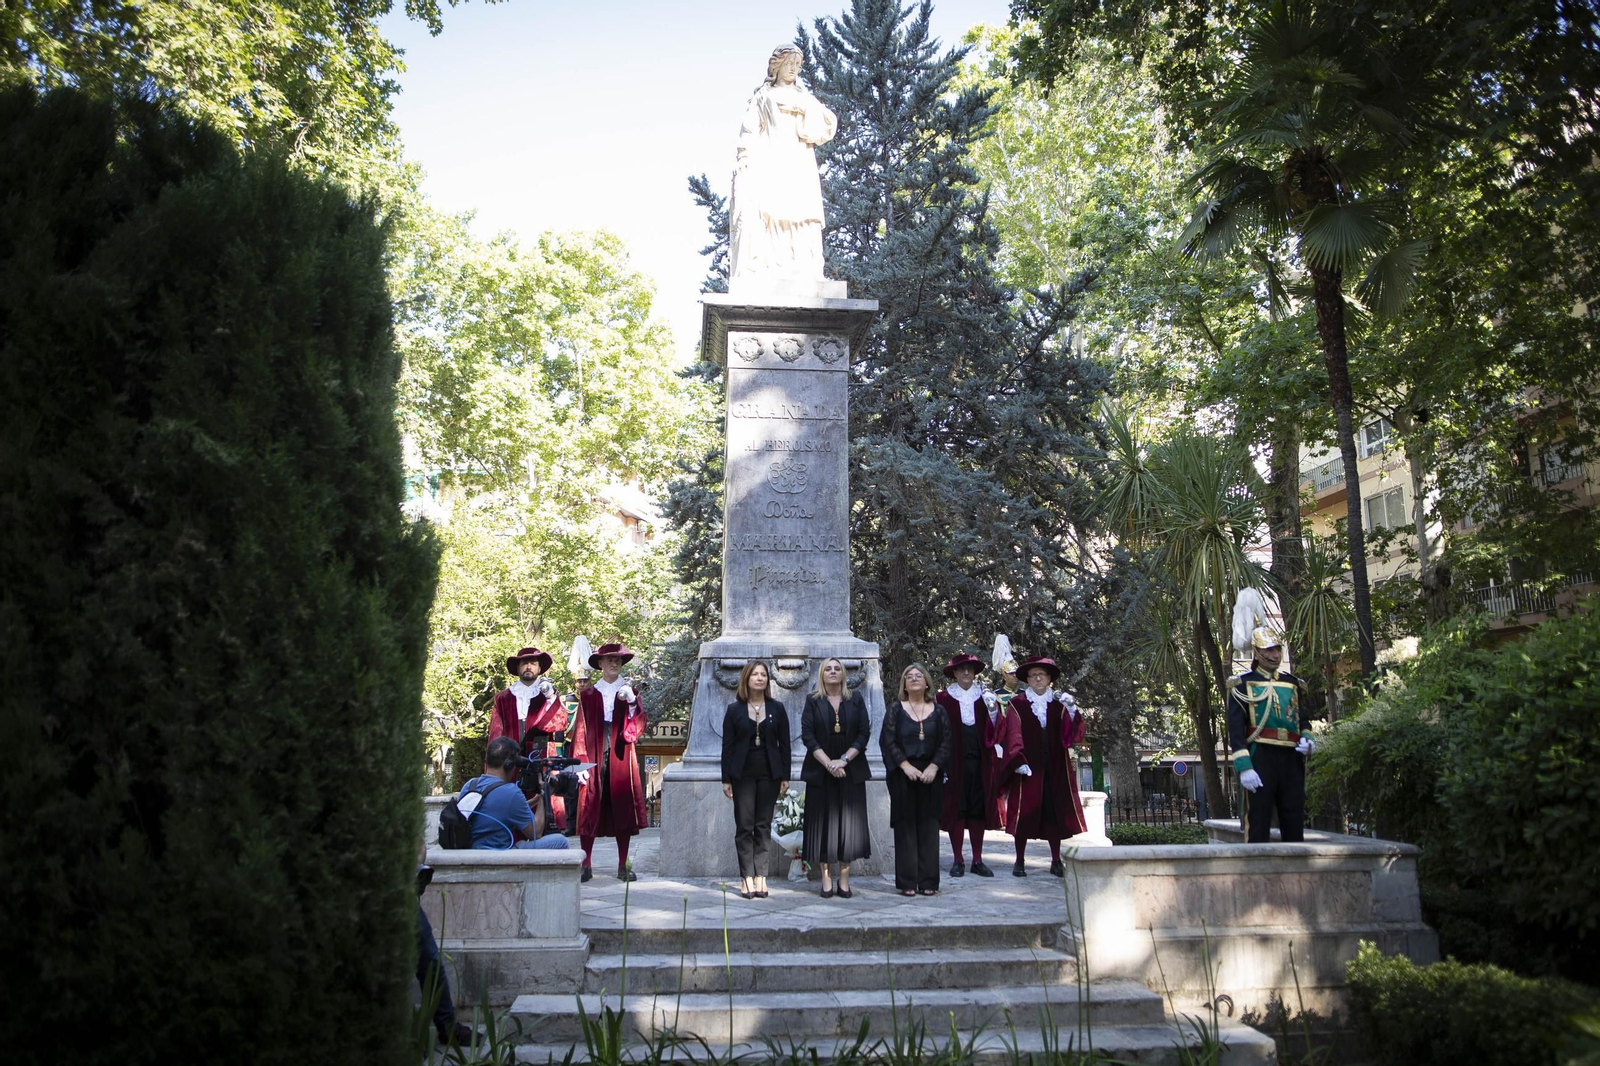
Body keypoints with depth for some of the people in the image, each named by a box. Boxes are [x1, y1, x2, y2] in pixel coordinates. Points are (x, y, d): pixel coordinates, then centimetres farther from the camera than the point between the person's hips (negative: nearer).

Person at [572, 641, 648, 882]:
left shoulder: (629, 692, 11)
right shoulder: (589, 695, 9)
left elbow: (638, 727, -1)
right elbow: (581, 729, 4)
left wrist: (632, 703, -17)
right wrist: (580, 761, -4)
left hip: (621, 757, 1)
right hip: (594, 757, -1)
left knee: (623, 809, 2)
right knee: (589, 810, -2)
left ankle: (623, 866, 10)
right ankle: (586, 864, 7)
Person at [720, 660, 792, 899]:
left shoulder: (777, 709, 5)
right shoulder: (734, 709, 2)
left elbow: (784, 744, 6)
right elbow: (727, 746, 2)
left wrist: (785, 776, 1)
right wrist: (726, 779, -2)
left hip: (769, 774, 1)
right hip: (743, 773, -1)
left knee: (764, 826, 3)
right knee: (744, 826, -1)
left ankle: (761, 876, 6)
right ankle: (747, 877, 3)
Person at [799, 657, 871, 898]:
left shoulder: (855, 700, 6)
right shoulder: (813, 702, 3)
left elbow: (864, 732, 0)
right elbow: (807, 735, -5)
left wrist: (844, 759, -12)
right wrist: (828, 763, -14)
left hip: (851, 771, 1)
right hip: (820, 772, -1)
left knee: (849, 822, 0)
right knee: (823, 822, -1)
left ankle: (844, 879, 7)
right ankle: (827, 878, 7)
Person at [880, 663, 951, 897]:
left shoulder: (938, 711, 8)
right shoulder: (895, 709, 3)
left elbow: (946, 741, 4)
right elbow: (887, 740, -4)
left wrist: (934, 767, -10)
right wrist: (906, 766, -13)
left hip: (930, 775, 2)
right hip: (903, 775, -2)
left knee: (928, 826, 3)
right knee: (906, 826, 0)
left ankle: (928, 881, 9)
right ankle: (907, 881, 4)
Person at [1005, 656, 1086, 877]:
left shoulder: (1059, 703, 9)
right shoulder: (1017, 703, 1)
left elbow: (1073, 734, -1)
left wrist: (1072, 710, -17)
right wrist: (1019, 761, -14)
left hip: (1056, 767, 3)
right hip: (1028, 766, -3)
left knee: (1055, 813, 6)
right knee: (1024, 813, 0)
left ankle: (1056, 861, 15)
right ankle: (1020, 862, 9)